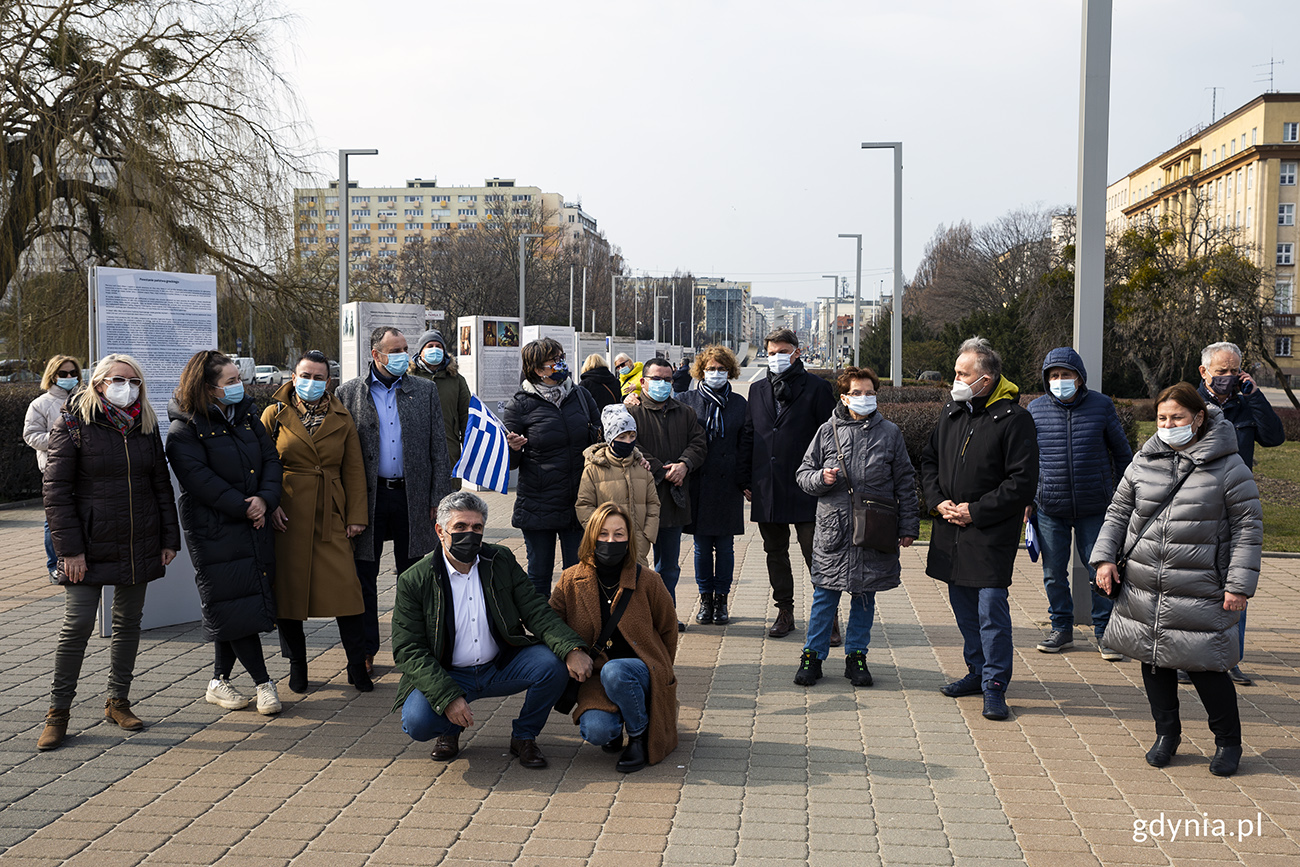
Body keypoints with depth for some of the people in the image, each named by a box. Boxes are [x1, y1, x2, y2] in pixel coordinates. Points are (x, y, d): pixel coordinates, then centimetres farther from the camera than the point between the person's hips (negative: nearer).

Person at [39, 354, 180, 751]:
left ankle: (118, 701, 23)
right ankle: (58, 710, 8)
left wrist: (169, 538, 8)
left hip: (139, 546, 5)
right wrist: (70, 549, -13)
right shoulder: (73, 425, -5)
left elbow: (161, 485, 14)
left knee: (128, 623, 10)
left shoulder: (146, 427, 9)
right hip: (90, 548, -4)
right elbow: (56, 491, -8)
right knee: (77, 625, -6)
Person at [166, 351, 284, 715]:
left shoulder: (247, 416, 10)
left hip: (255, 526, 6)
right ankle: (263, 683, 3)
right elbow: (201, 480, -17)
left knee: (230, 608, 10)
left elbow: (270, 458, 6)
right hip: (213, 531, -6)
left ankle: (219, 681, 21)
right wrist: (243, 508, -17)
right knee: (235, 606, -5)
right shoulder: (184, 431, -10)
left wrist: (265, 498, -11)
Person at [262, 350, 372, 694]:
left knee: (347, 585, -5)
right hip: (287, 515, -1)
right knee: (288, 586, 3)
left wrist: (355, 516, 2)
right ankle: (297, 665, 19)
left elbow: (354, 470, 8)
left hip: (331, 516, 1)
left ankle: (357, 666, 6)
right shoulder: (276, 415, 5)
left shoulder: (342, 419, 10)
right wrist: (270, 504, -8)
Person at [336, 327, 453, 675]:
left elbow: (439, 448, 5)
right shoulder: (348, 394, 3)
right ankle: (365, 652, 17)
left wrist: (439, 498, -2)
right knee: (364, 578, 6)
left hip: (413, 496, 1)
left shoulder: (425, 391, 6)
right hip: (367, 497, -1)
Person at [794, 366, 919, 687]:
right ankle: (813, 655, 15)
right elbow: (803, 473, 9)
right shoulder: (828, 431, 4)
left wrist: (908, 527, 5)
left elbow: (905, 483, 8)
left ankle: (856, 655, 22)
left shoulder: (890, 433, 4)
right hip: (833, 528, 0)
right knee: (825, 595, 4)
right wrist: (821, 478, -13)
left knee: (865, 596, 9)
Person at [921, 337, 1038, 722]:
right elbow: (929, 460, 18)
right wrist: (938, 501, 1)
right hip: (951, 531, 7)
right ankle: (978, 671, 28)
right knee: (963, 605, 14)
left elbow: (1023, 482, -13)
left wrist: (976, 511, -14)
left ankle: (995, 685, 3)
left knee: (992, 607, -7)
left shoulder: (1014, 419, -11)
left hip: (992, 533, -7)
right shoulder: (951, 412, 10)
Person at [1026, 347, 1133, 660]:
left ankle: (1104, 632, 17)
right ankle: (1062, 628, 25)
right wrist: (1027, 498, 10)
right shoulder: (1036, 409, 2)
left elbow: (1121, 452, 10)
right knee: (1054, 573, 9)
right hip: (1049, 508, 1)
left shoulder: (1101, 405, -1)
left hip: (1095, 508, -1)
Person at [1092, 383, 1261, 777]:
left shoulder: (1229, 467, -5)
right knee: (1154, 660, 11)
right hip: (1143, 589, 4)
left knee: (1205, 666, -1)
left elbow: (1248, 527, -3)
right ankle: (1167, 733, 30)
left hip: (1200, 592, -4)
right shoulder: (1144, 461, 6)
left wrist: (1239, 585, -8)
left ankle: (1228, 742, 21)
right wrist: (1105, 557, 3)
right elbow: (1118, 512, 14)